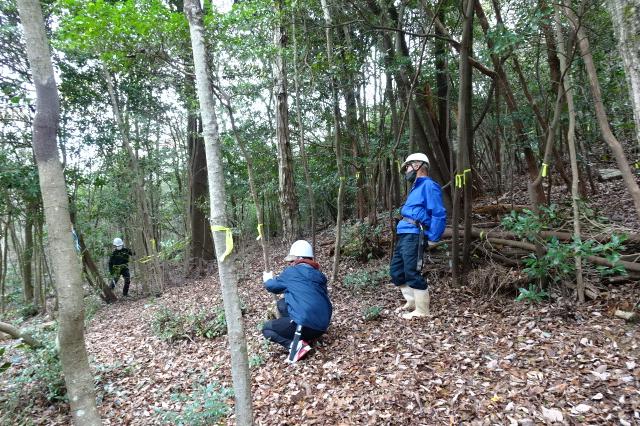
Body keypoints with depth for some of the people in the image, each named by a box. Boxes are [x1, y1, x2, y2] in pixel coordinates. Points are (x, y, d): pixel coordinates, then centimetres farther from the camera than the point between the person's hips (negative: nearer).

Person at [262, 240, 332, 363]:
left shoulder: (292, 272, -2)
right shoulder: (318, 275, 15)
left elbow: (271, 286, 13)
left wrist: (267, 279, 36)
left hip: (306, 324, -7)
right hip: (322, 326, 8)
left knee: (266, 329, 14)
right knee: (282, 304, 24)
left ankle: (295, 345, -6)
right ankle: (305, 338, 16)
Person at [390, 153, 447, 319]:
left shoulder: (428, 185, -9)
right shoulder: (416, 187, 22)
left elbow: (439, 214, -16)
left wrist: (432, 238, -16)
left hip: (414, 236, -10)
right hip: (404, 235, 10)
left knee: (412, 274, -6)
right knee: (396, 271, 15)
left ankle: (421, 311, 6)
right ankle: (412, 301, 28)